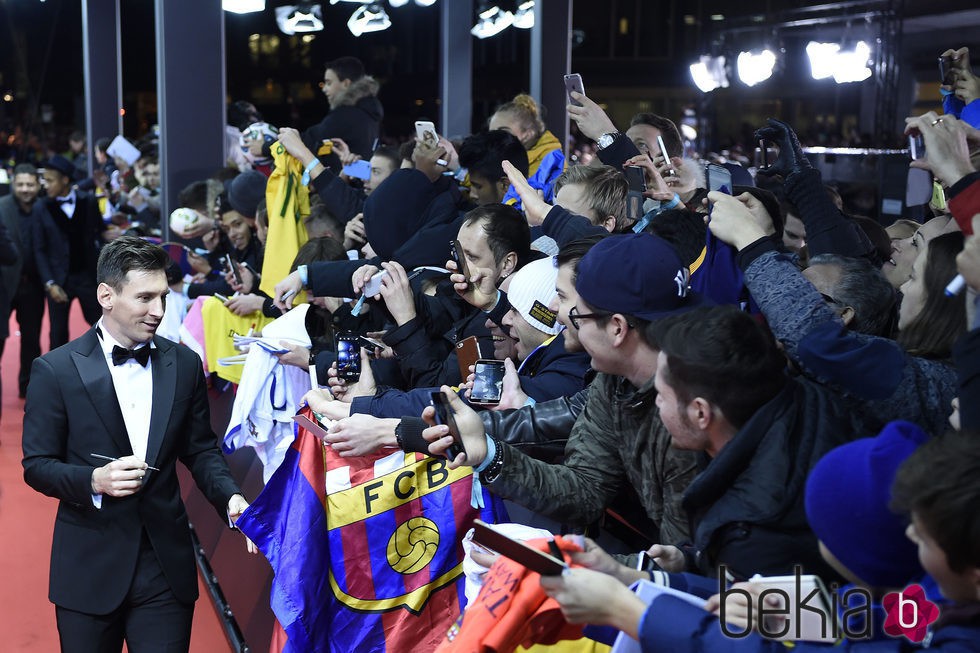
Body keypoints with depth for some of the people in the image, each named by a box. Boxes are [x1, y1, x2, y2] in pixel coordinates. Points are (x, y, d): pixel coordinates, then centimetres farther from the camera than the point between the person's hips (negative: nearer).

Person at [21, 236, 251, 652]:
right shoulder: (56, 370, -7)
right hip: (90, 569, -2)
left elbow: (200, 450, 8)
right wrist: (95, 481, -23)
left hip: (166, 567, 2)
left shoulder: (184, 364, 3)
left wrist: (230, 498, -11)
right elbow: (37, 465, -4)